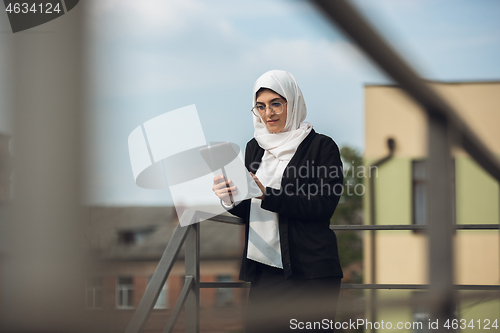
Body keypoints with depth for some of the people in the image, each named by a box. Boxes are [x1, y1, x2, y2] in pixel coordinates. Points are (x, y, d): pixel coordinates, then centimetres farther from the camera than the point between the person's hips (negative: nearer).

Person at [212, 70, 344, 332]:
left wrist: (267, 194, -19)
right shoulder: (255, 147, 16)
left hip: (311, 270, -5)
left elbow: (324, 205, -12)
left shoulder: (322, 147, -1)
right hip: (264, 268, 5)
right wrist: (230, 199, -3)